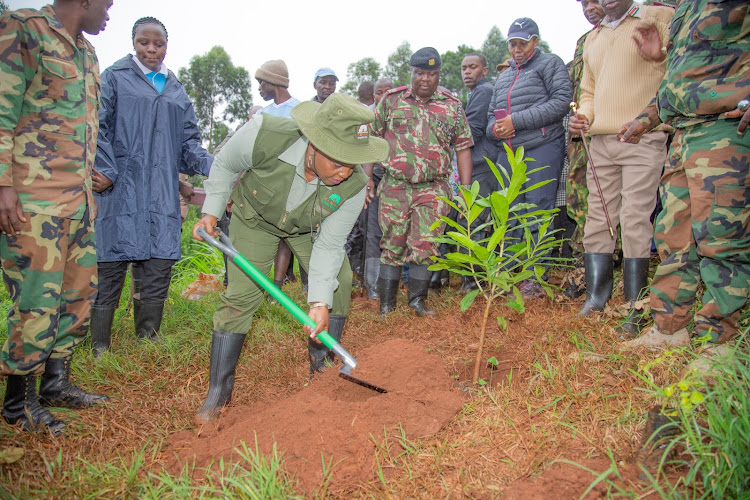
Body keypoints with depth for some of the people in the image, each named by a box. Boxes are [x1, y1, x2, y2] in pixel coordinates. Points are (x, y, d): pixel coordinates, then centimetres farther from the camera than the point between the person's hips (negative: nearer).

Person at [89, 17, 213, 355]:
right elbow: (97, 128, -1)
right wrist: (104, 170, -14)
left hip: (162, 191, 4)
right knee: (111, 265, -3)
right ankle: (99, 348, 7)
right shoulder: (114, 78, 8)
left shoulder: (176, 90, 21)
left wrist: (212, 166, -1)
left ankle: (148, 341, 17)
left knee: (159, 264, 2)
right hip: (120, 187, -4)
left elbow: (189, 142, 17)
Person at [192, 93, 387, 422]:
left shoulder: (354, 187, -33)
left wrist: (320, 302, -32)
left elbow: (328, 245, -24)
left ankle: (322, 364, 10)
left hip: (309, 228, 2)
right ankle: (218, 391, 1)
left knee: (340, 280, -10)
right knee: (240, 294, -10)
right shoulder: (264, 134, -39)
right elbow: (225, 164, -15)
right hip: (256, 218, -2)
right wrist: (211, 212, -13)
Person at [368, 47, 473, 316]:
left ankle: (417, 299, 14)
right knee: (392, 245, 4)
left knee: (425, 246, -2)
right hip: (394, 187, 0)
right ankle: (386, 303, 13)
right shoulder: (391, 100, 6)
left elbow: (463, 149, 8)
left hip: (434, 189, 0)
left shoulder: (452, 106, 8)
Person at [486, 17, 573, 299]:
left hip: (542, 149, -6)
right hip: (509, 153, 6)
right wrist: (494, 128, 1)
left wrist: (516, 120, -13)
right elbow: (491, 115, 27)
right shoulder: (503, 78, 25)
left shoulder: (549, 64, 5)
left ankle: (536, 280, -4)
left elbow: (562, 101, -9)